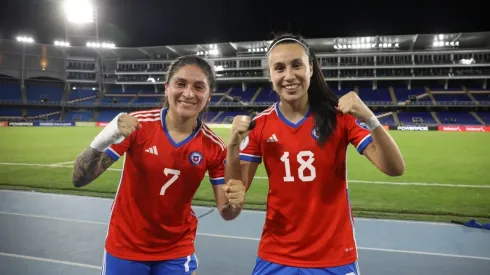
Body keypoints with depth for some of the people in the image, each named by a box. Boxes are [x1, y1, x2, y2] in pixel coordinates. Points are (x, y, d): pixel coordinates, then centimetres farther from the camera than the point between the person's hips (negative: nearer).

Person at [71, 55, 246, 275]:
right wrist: (100, 142, -37)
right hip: (124, 248, 0)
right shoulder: (137, 125, -18)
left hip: (177, 252, 1)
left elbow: (225, 212, -8)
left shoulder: (214, 147, -14)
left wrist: (235, 203, -31)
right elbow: (79, 179, -17)